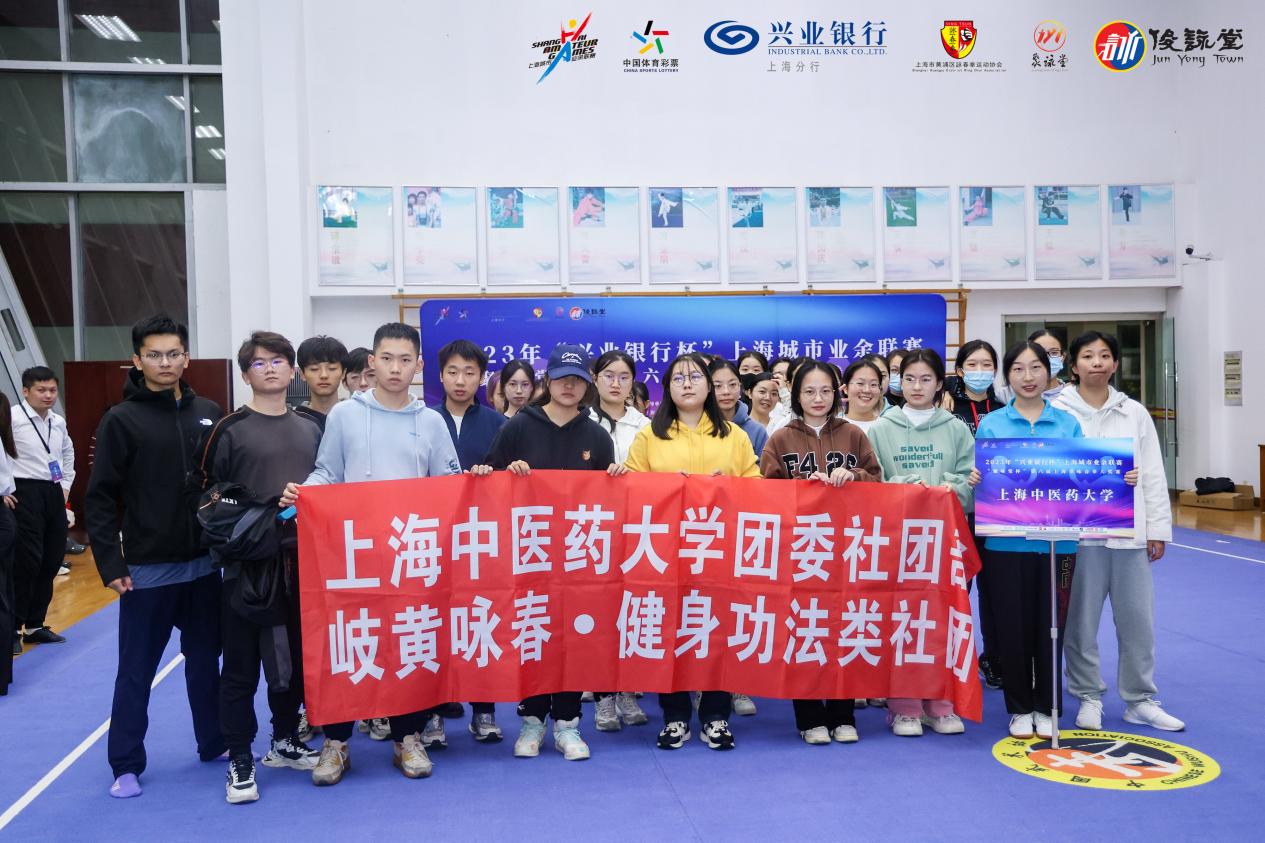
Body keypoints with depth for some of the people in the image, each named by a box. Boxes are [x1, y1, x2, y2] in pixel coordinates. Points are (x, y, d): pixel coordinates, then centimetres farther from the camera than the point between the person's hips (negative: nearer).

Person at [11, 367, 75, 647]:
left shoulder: (58, 422, 12)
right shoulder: (13, 418, -11)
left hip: (54, 494, 7)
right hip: (25, 494, -7)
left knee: (52, 561, 10)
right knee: (27, 562, -9)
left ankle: (35, 625, 23)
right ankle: (13, 627, 4)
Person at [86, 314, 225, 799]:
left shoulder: (209, 414, 5)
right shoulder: (122, 420, -6)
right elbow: (100, 499, -7)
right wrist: (110, 564, -11)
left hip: (204, 564, 4)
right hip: (146, 570, -3)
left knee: (205, 660, 14)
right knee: (136, 671, 6)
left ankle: (213, 744, 28)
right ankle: (126, 765, 18)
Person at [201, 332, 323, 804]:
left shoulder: (310, 430, 12)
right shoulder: (230, 429, -3)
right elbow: (210, 497, -4)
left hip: (300, 563, 5)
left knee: (294, 658, 14)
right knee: (241, 666, 2)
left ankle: (284, 742, 30)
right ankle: (240, 760, 13)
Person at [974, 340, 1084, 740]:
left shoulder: (1068, 424, 7)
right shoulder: (990, 425, 4)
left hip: (1057, 540, 1)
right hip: (1007, 541, -1)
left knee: (1050, 625, 7)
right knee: (1012, 626, 4)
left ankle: (1045, 707, 23)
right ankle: (1019, 708, 20)